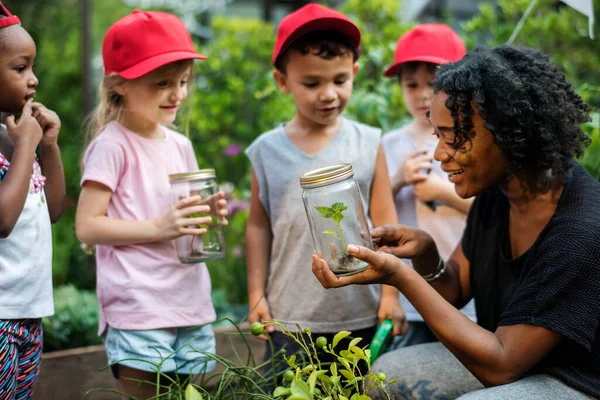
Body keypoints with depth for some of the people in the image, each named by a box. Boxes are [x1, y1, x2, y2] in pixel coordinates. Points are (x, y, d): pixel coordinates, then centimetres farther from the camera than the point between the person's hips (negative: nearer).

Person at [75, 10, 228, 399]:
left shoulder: (180, 145, 12)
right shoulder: (112, 145, -9)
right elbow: (87, 226, -13)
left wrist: (207, 217, 2)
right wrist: (158, 228, -21)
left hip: (192, 306, 7)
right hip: (138, 311, -7)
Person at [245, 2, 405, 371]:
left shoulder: (367, 144, -2)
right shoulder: (268, 150, 0)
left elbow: (384, 222, 2)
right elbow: (259, 225, 6)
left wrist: (391, 293, 1)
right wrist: (256, 294, 4)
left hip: (360, 315, 0)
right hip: (290, 316, 0)